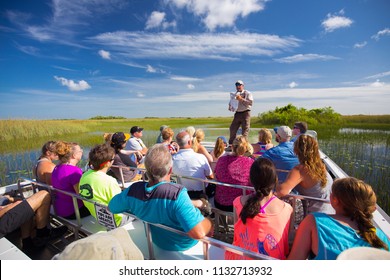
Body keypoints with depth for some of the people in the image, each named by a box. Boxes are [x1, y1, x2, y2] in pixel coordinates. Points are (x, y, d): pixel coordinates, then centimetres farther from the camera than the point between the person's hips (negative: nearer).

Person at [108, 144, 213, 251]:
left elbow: (110, 208, -6)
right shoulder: (177, 194, -42)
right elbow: (199, 233, -45)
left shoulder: (133, 190, -25)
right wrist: (207, 221, -24)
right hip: (182, 245, -4)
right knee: (208, 222, 25)